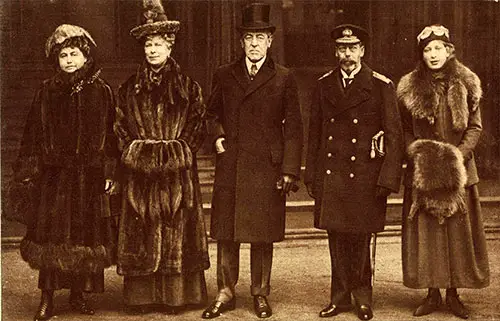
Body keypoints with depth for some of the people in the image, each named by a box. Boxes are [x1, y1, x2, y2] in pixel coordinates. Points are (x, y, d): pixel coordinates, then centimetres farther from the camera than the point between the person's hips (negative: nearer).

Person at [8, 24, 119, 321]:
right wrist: (27, 172, -1)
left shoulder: (101, 91, 4)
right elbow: (33, 134, 5)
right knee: (51, 233, -3)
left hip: (89, 175, 0)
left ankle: (79, 294, 19)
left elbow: (111, 134, 5)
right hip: (54, 174, 0)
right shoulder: (48, 91, 5)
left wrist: (110, 172, 0)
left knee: (85, 234, 4)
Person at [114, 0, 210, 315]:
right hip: (139, 172, 1)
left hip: (177, 172, -1)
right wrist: (135, 149, -3)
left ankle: (176, 295, 7)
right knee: (141, 233, 1)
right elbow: (121, 128, 11)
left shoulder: (188, 87, 6)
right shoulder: (129, 88, 10)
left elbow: (198, 127, 4)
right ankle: (142, 296, 7)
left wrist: (177, 150, -6)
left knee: (177, 230, 0)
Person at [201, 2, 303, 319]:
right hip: (230, 168, 2)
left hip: (267, 168, -2)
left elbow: (293, 127, 2)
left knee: (263, 235, 5)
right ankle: (226, 292, 17)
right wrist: (217, 134, 1)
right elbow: (213, 112, 22)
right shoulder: (224, 75, 10)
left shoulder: (283, 78, 4)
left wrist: (290, 170, -4)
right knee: (226, 233, 5)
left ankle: (261, 294, 18)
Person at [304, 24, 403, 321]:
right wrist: (311, 176, 9)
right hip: (330, 175, 4)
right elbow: (315, 132, 13)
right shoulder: (324, 85, 9)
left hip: (364, 175, -3)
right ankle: (340, 297, 19)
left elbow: (394, 135, -4)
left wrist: (387, 180, -10)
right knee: (336, 237, 8)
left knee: (360, 238, 2)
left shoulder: (381, 86, -3)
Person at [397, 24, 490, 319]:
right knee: (425, 231, 1)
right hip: (422, 171, 0)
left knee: (458, 231, 3)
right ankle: (432, 293, 11)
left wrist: (459, 153, -11)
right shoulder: (410, 88, 2)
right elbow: (405, 130, 6)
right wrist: (417, 153, -9)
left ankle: (454, 294, 13)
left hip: (459, 170, 0)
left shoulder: (466, 85, 1)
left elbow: (475, 127, 3)